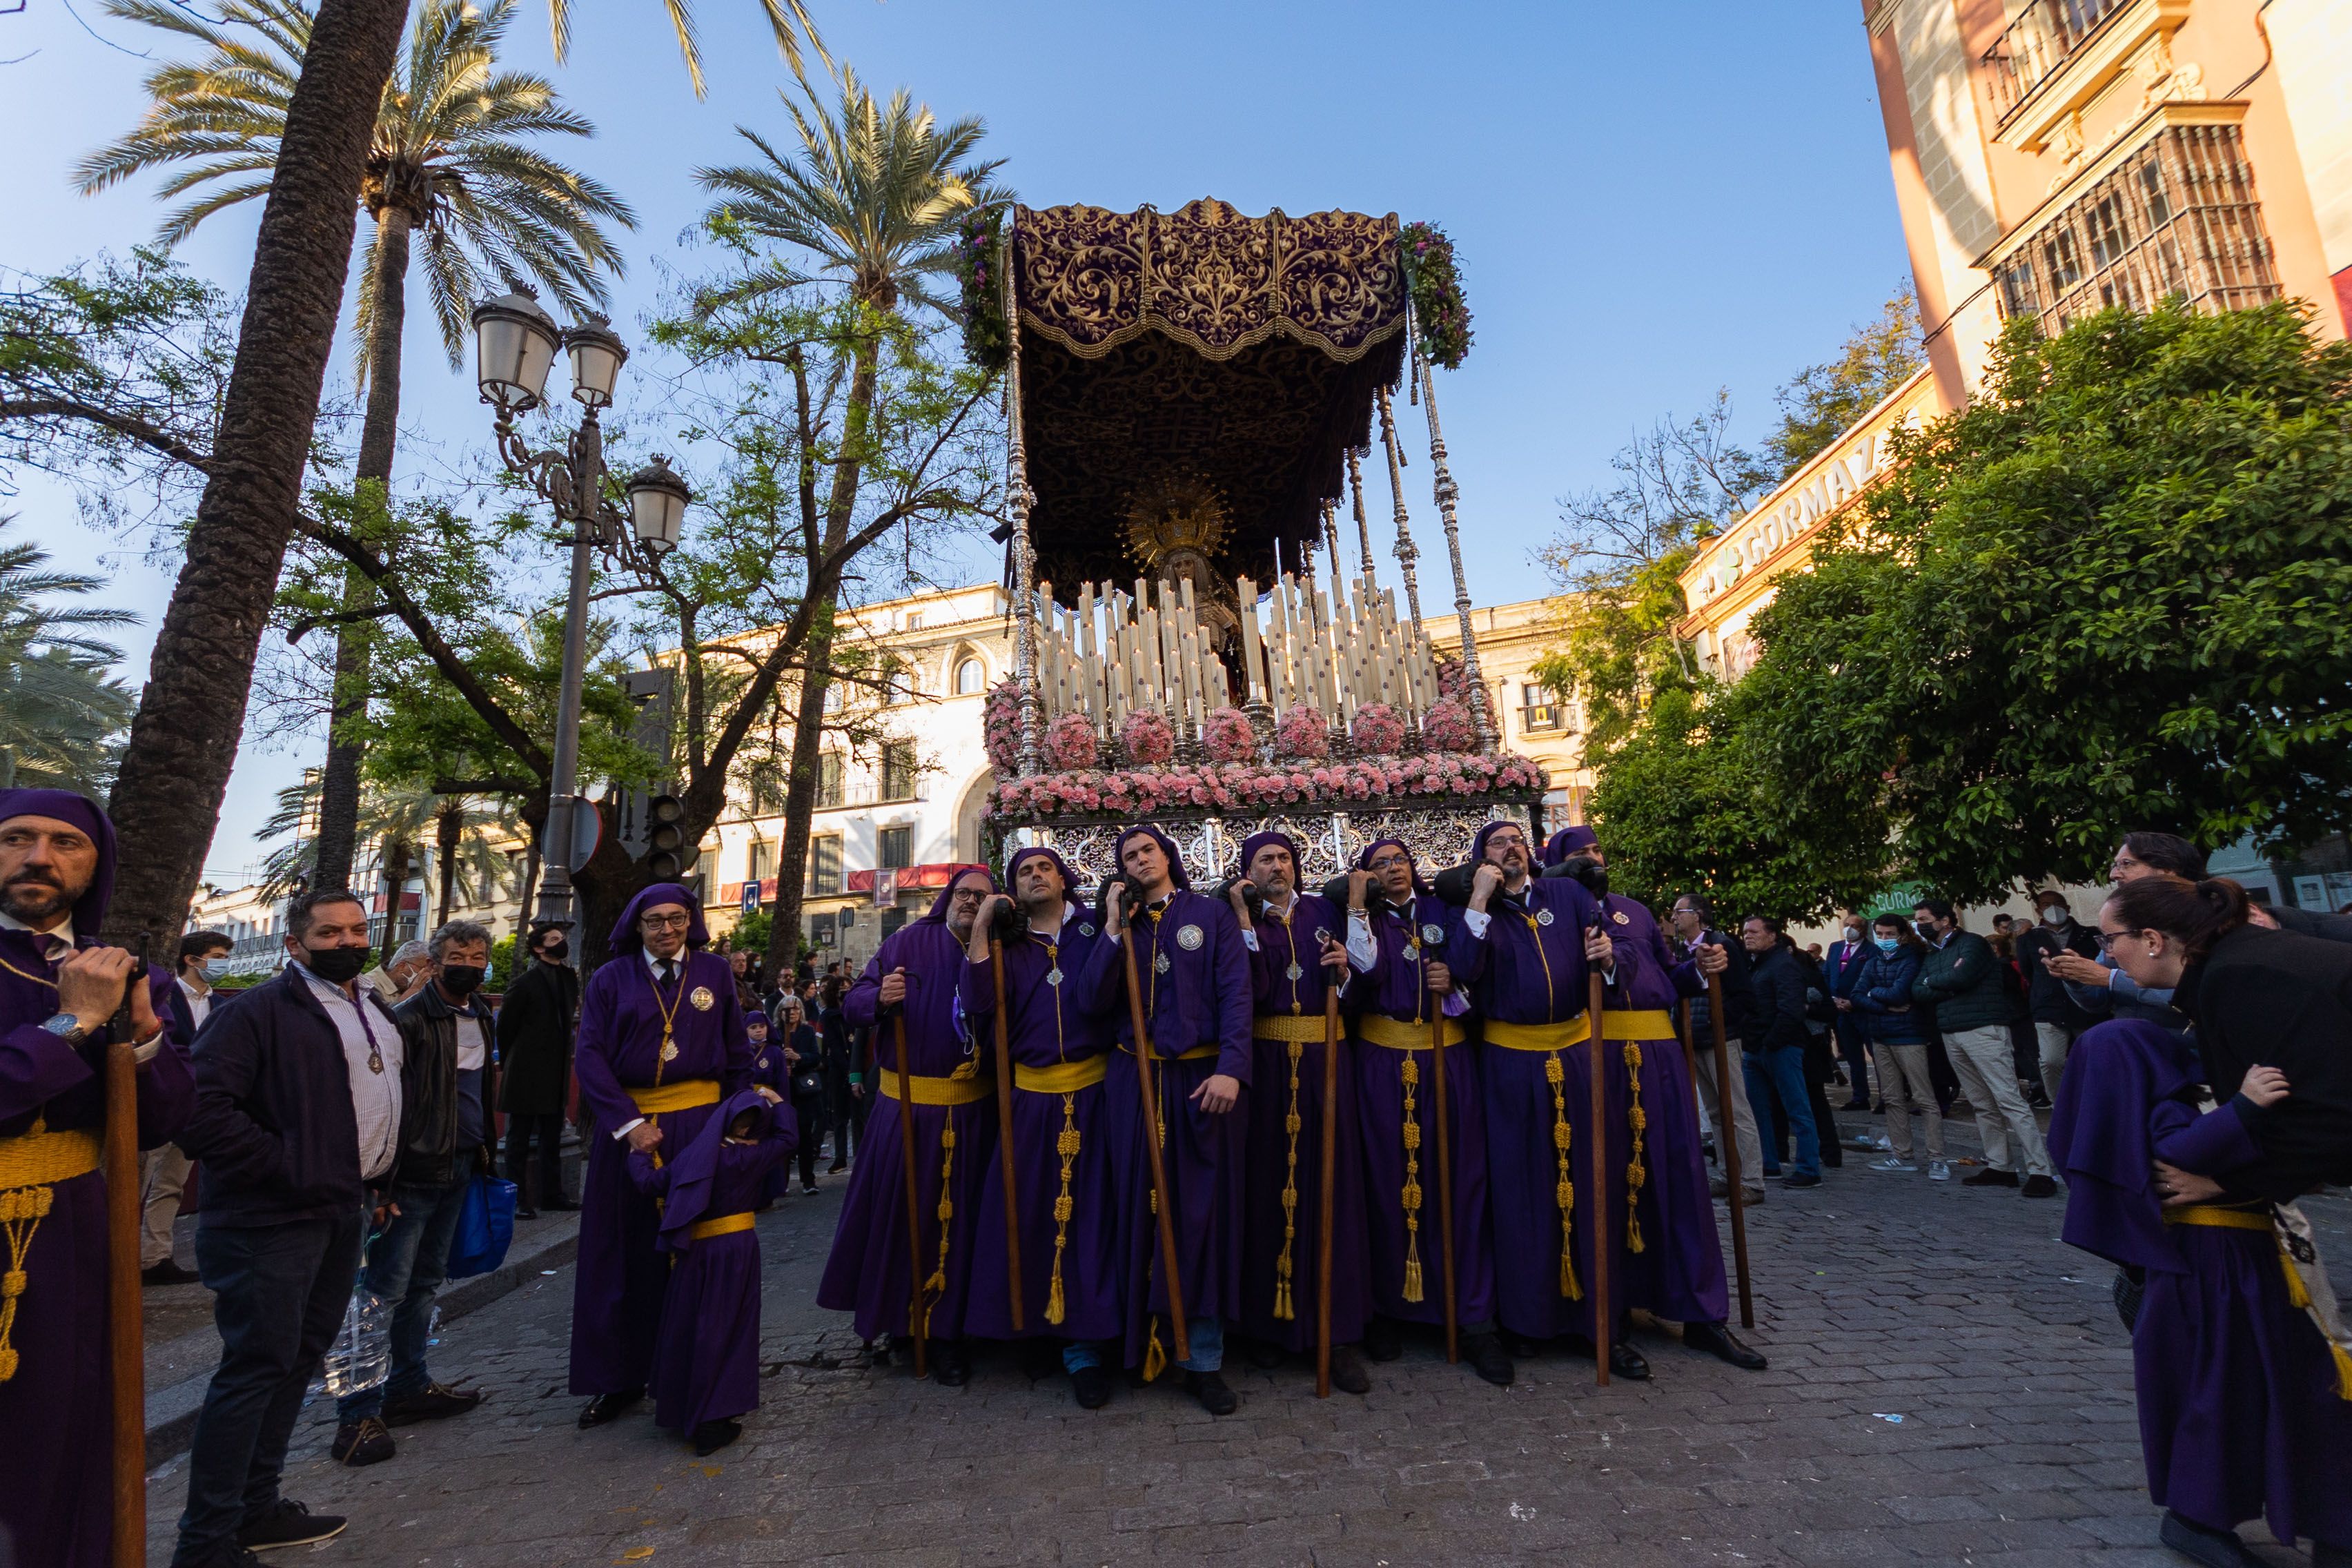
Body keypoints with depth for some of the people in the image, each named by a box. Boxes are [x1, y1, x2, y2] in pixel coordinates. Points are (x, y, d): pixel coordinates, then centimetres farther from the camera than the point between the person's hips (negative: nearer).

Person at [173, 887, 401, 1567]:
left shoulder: (379, 1015, 13)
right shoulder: (259, 1010, -14)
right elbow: (204, 1110, -21)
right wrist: (284, 1167, -19)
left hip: (345, 1212, 8)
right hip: (273, 1222, -8)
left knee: (301, 1358, 16)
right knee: (256, 1367, -1)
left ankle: (256, 1507, 31)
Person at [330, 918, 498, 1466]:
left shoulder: (483, 1019, 10)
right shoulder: (409, 1020, -15)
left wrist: (486, 1152, 16)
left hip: (459, 1169, 8)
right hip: (414, 1171, -7)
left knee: (426, 1281, 17)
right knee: (386, 1287, -2)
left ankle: (409, 1386, 28)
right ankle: (358, 1414, 7)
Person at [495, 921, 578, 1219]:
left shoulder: (570, 979, 9)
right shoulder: (525, 983, -10)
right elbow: (505, 1026, -3)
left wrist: (561, 1059, 13)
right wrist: (509, 1064, 4)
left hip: (556, 1073, 6)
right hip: (527, 1074, -6)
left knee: (552, 1139, 13)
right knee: (519, 1139, 3)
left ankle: (551, 1195, 21)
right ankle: (517, 1200, 10)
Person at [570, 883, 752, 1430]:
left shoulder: (715, 972, 4)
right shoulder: (611, 978, 3)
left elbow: (739, 1054, 7)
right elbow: (590, 1056, -5)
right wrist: (629, 1124, -15)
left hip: (700, 1124, 0)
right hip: (628, 1127, 0)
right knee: (628, 1255, 9)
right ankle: (621, 1380, 23)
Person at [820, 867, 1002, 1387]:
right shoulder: (909, 942, 0)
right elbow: (854, 1001, -4)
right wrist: (879, 998, -23)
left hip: (972, 1109, 1)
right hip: (907, 1102, -1)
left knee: (957, 1216, 7)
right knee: (896, 1209, 8)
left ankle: (944, 1330, 21)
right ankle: (897, 1314, 29)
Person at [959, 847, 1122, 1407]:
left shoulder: (1094, 929, 5)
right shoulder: (1008, 945, 10)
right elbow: (977, 1004, -8)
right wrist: (980, 930, -9)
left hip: (1094, 1091, -2)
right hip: (1030, 1097, 2)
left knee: (1090, 1210, 1)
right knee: (1026, 1209, 4)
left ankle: (1084, 1342, 14)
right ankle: (1037, 1322, 22)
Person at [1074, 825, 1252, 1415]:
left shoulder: (1212, 913, 3)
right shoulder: (1120, 925, 10)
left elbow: (1236, 992, -6)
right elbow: (1093, 1002, -2)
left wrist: (1230, 1068, -18)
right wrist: (1114, 929, -8)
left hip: (1203, 1078, -2)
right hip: (1136, 1081, 2)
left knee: (1203, 1210, 2)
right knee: (1140, 1208, 8)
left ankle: (1204, 1359, 12)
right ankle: (1145, 1339, 25)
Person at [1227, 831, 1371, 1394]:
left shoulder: (1324, 909, 7)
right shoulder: (1239, 919, 3)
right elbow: (1253, 990, -12)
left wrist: (1342, 970, -13)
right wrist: (1244, 921, -14)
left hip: (1324, 1059, 1)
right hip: (1266, 1062, -1)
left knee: (1332, 1184, 2)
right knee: (1269, 1184, 5)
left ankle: (1341, 1334, 11)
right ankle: (1268, 1322, 21)